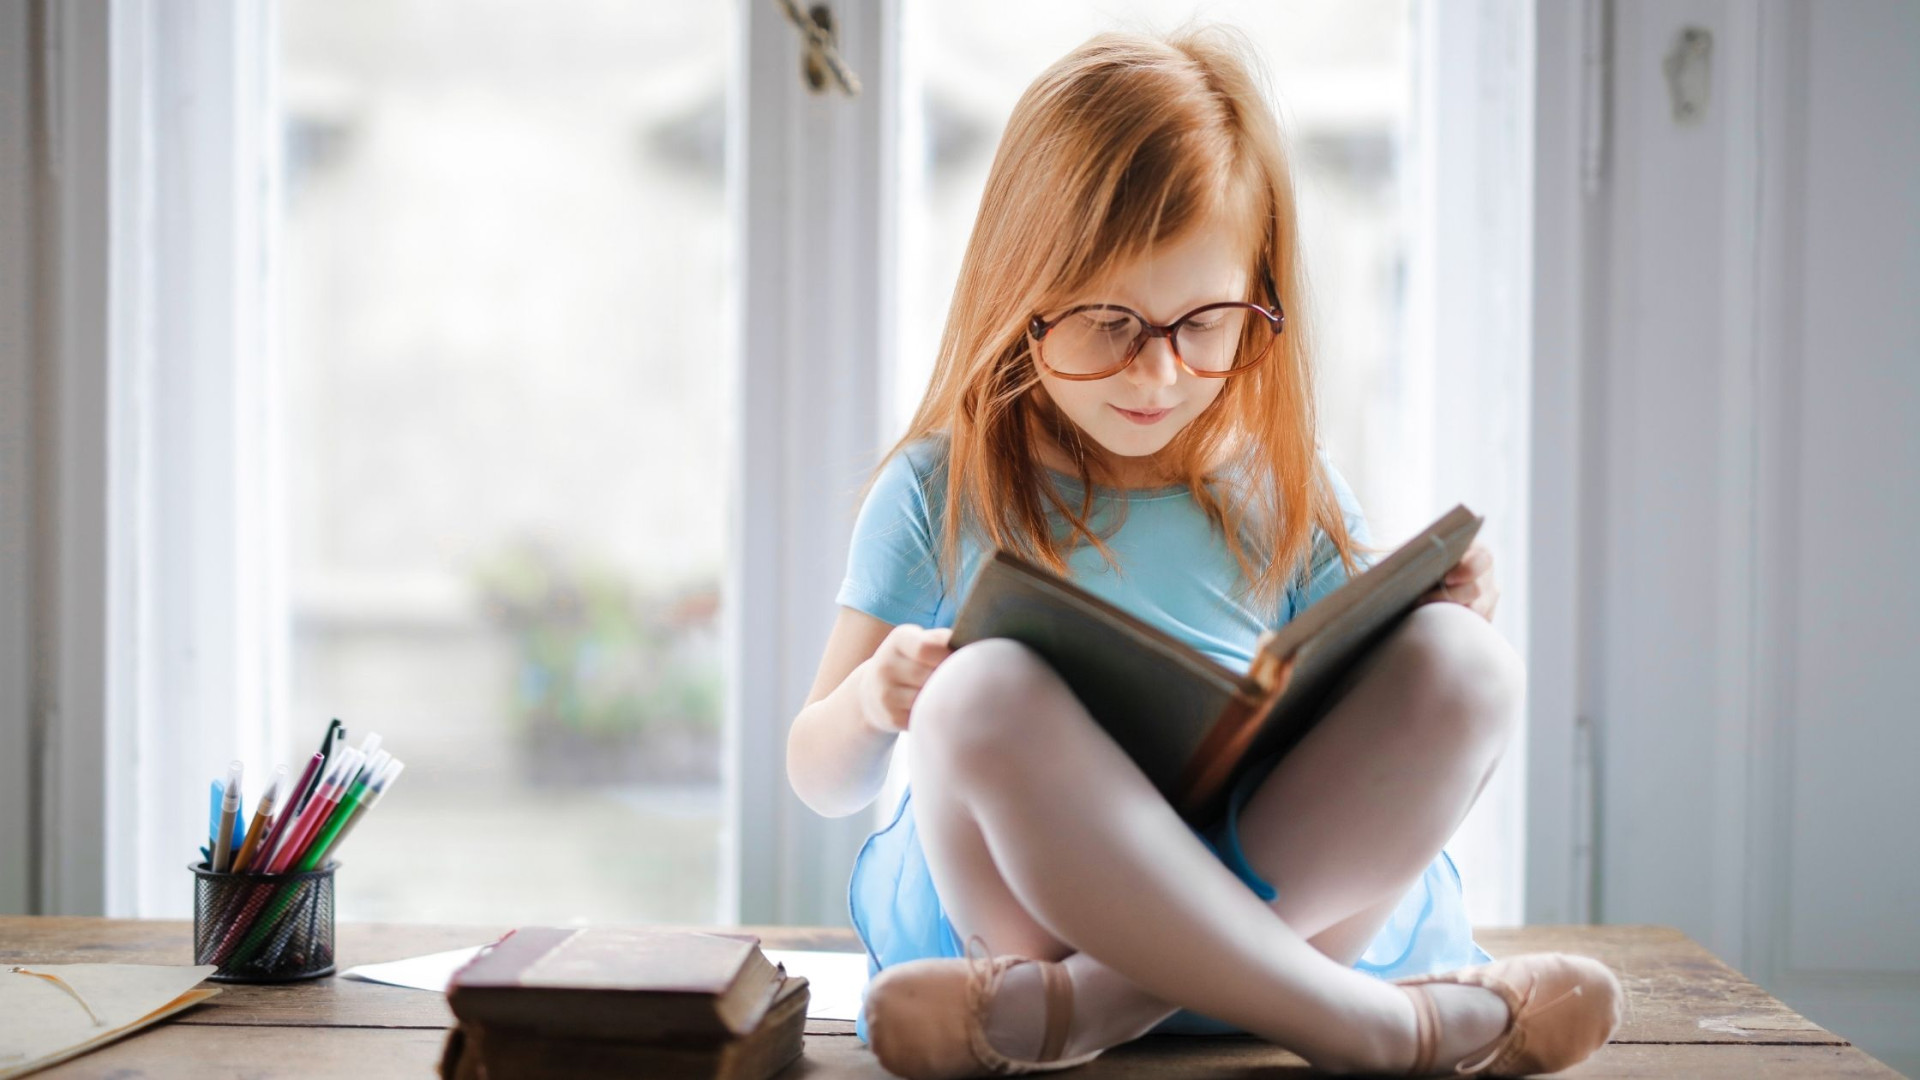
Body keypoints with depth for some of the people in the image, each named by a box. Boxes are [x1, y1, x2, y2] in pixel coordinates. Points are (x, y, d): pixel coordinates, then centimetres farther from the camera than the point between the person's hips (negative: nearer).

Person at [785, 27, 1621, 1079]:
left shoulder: (1286, 490, 11)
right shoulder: (942, 492, 5)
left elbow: (1373, 743, 15)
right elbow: (823, 779, 8)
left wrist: (1437, 636, -5)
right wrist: (871, 702, -15)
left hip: (1291, 894, 3)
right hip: (1020, 898, -2)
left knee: (1461, 667, -22)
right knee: (983, 692, -33)